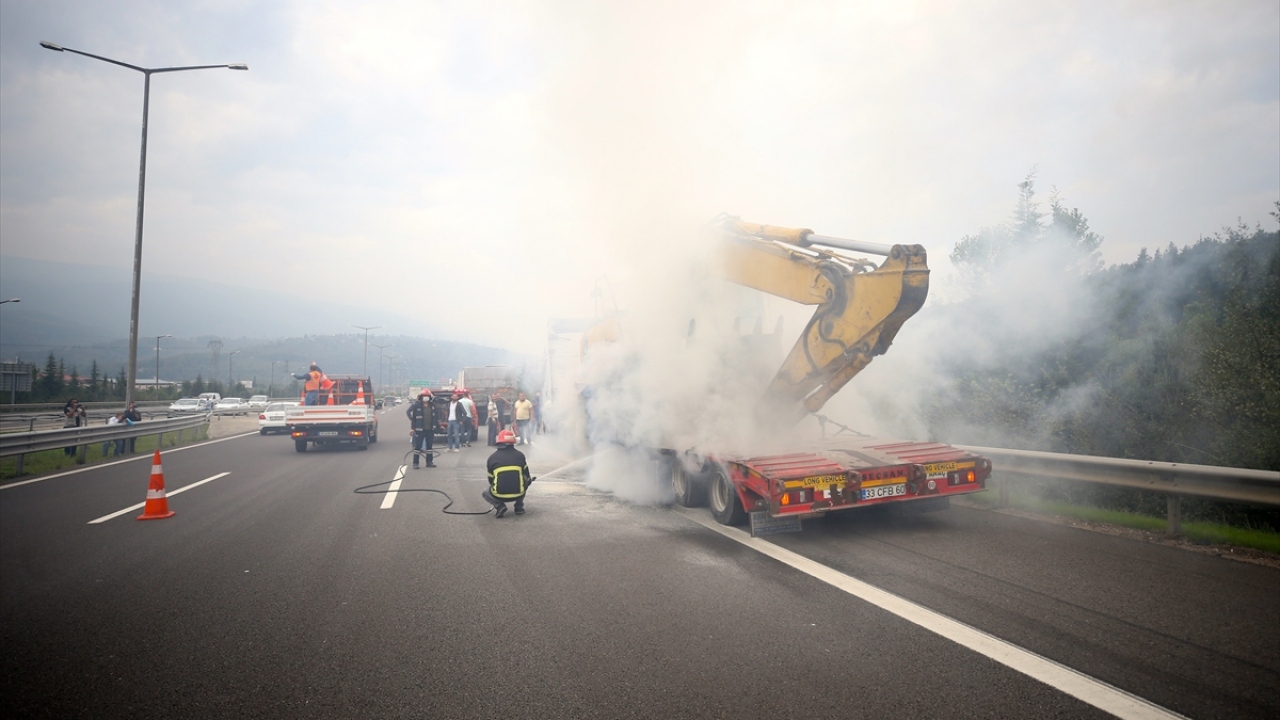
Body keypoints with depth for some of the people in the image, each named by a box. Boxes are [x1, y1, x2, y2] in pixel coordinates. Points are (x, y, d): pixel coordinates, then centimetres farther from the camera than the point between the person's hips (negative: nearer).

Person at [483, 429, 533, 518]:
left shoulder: (492, 458, 1)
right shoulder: (520, 455, 3)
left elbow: (491, 480, 10)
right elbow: (527, 476, 11)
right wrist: (529, 480, 35)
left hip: (499, 495, -1)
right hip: (518, 493, 1)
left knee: (485, 493, 31)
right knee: (525, 481, 33)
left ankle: (499, 506, 3)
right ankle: (519, 507, 21)